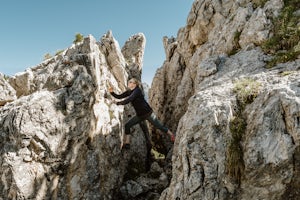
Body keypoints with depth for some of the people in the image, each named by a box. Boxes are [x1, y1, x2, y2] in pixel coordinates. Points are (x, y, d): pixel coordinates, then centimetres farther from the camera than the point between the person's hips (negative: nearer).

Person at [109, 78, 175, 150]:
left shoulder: (137, 91, -22)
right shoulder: (129, 92, 3)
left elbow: (128, 100, -33)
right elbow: (119, 97, 1)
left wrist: (118, 103, -28)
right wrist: (112, 92, -14)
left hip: (148, 113, -8)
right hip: (140, 115, 8)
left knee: (160, 126, 4)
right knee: (127, 125, -2)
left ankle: (172, 136, 23)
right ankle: (127, 143, 4)